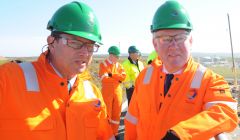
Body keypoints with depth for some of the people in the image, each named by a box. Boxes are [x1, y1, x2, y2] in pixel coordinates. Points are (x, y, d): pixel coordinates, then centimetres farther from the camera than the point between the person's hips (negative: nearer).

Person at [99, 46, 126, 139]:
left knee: (117, 113, 9)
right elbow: (104, 78, -16)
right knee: (107, 113, 2)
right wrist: (117, 78, -9)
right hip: (107, 92, -4)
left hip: (118, 92, 4)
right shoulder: (103, 64, -4)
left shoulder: (119, 65, 9)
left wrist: (111, 75, -15)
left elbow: (123, 76, -5)